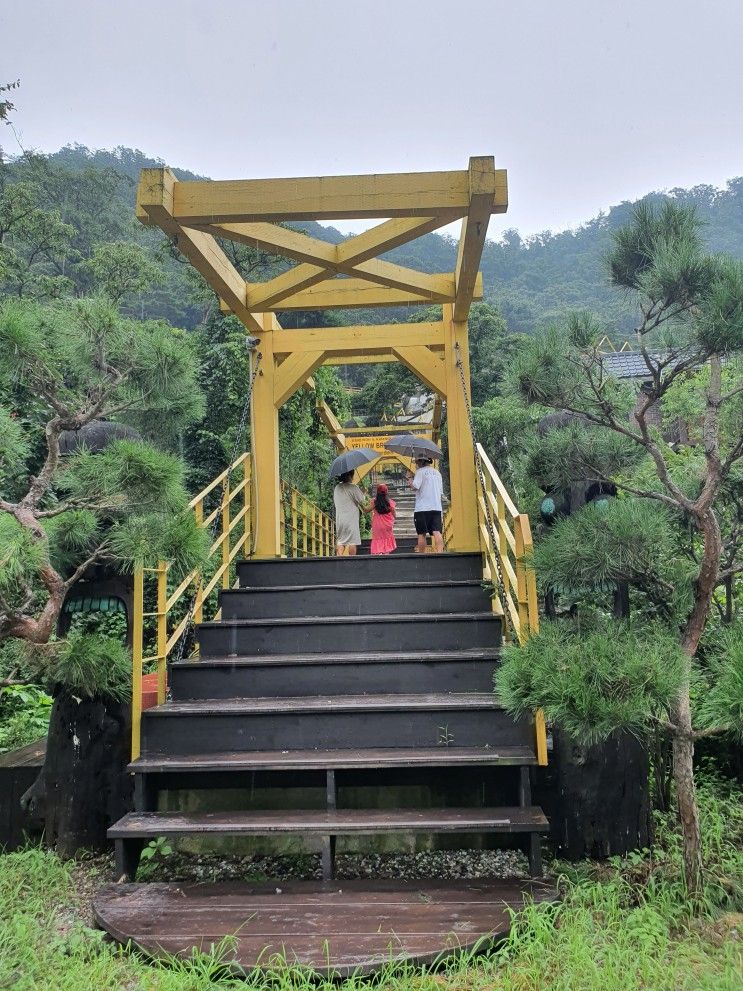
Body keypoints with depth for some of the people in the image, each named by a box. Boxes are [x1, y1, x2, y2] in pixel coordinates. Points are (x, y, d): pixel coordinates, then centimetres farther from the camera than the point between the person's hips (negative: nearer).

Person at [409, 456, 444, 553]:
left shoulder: (420, 471, -2)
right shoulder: (437, 472, 19)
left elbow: (415, 486, -14)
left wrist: (410, 478, 3)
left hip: (422, 507, -5)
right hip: (437, 507, 5)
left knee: (421, 533, 1)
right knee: (437, 532, -6)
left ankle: (421, 554, 4)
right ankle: (439, 552, -21)